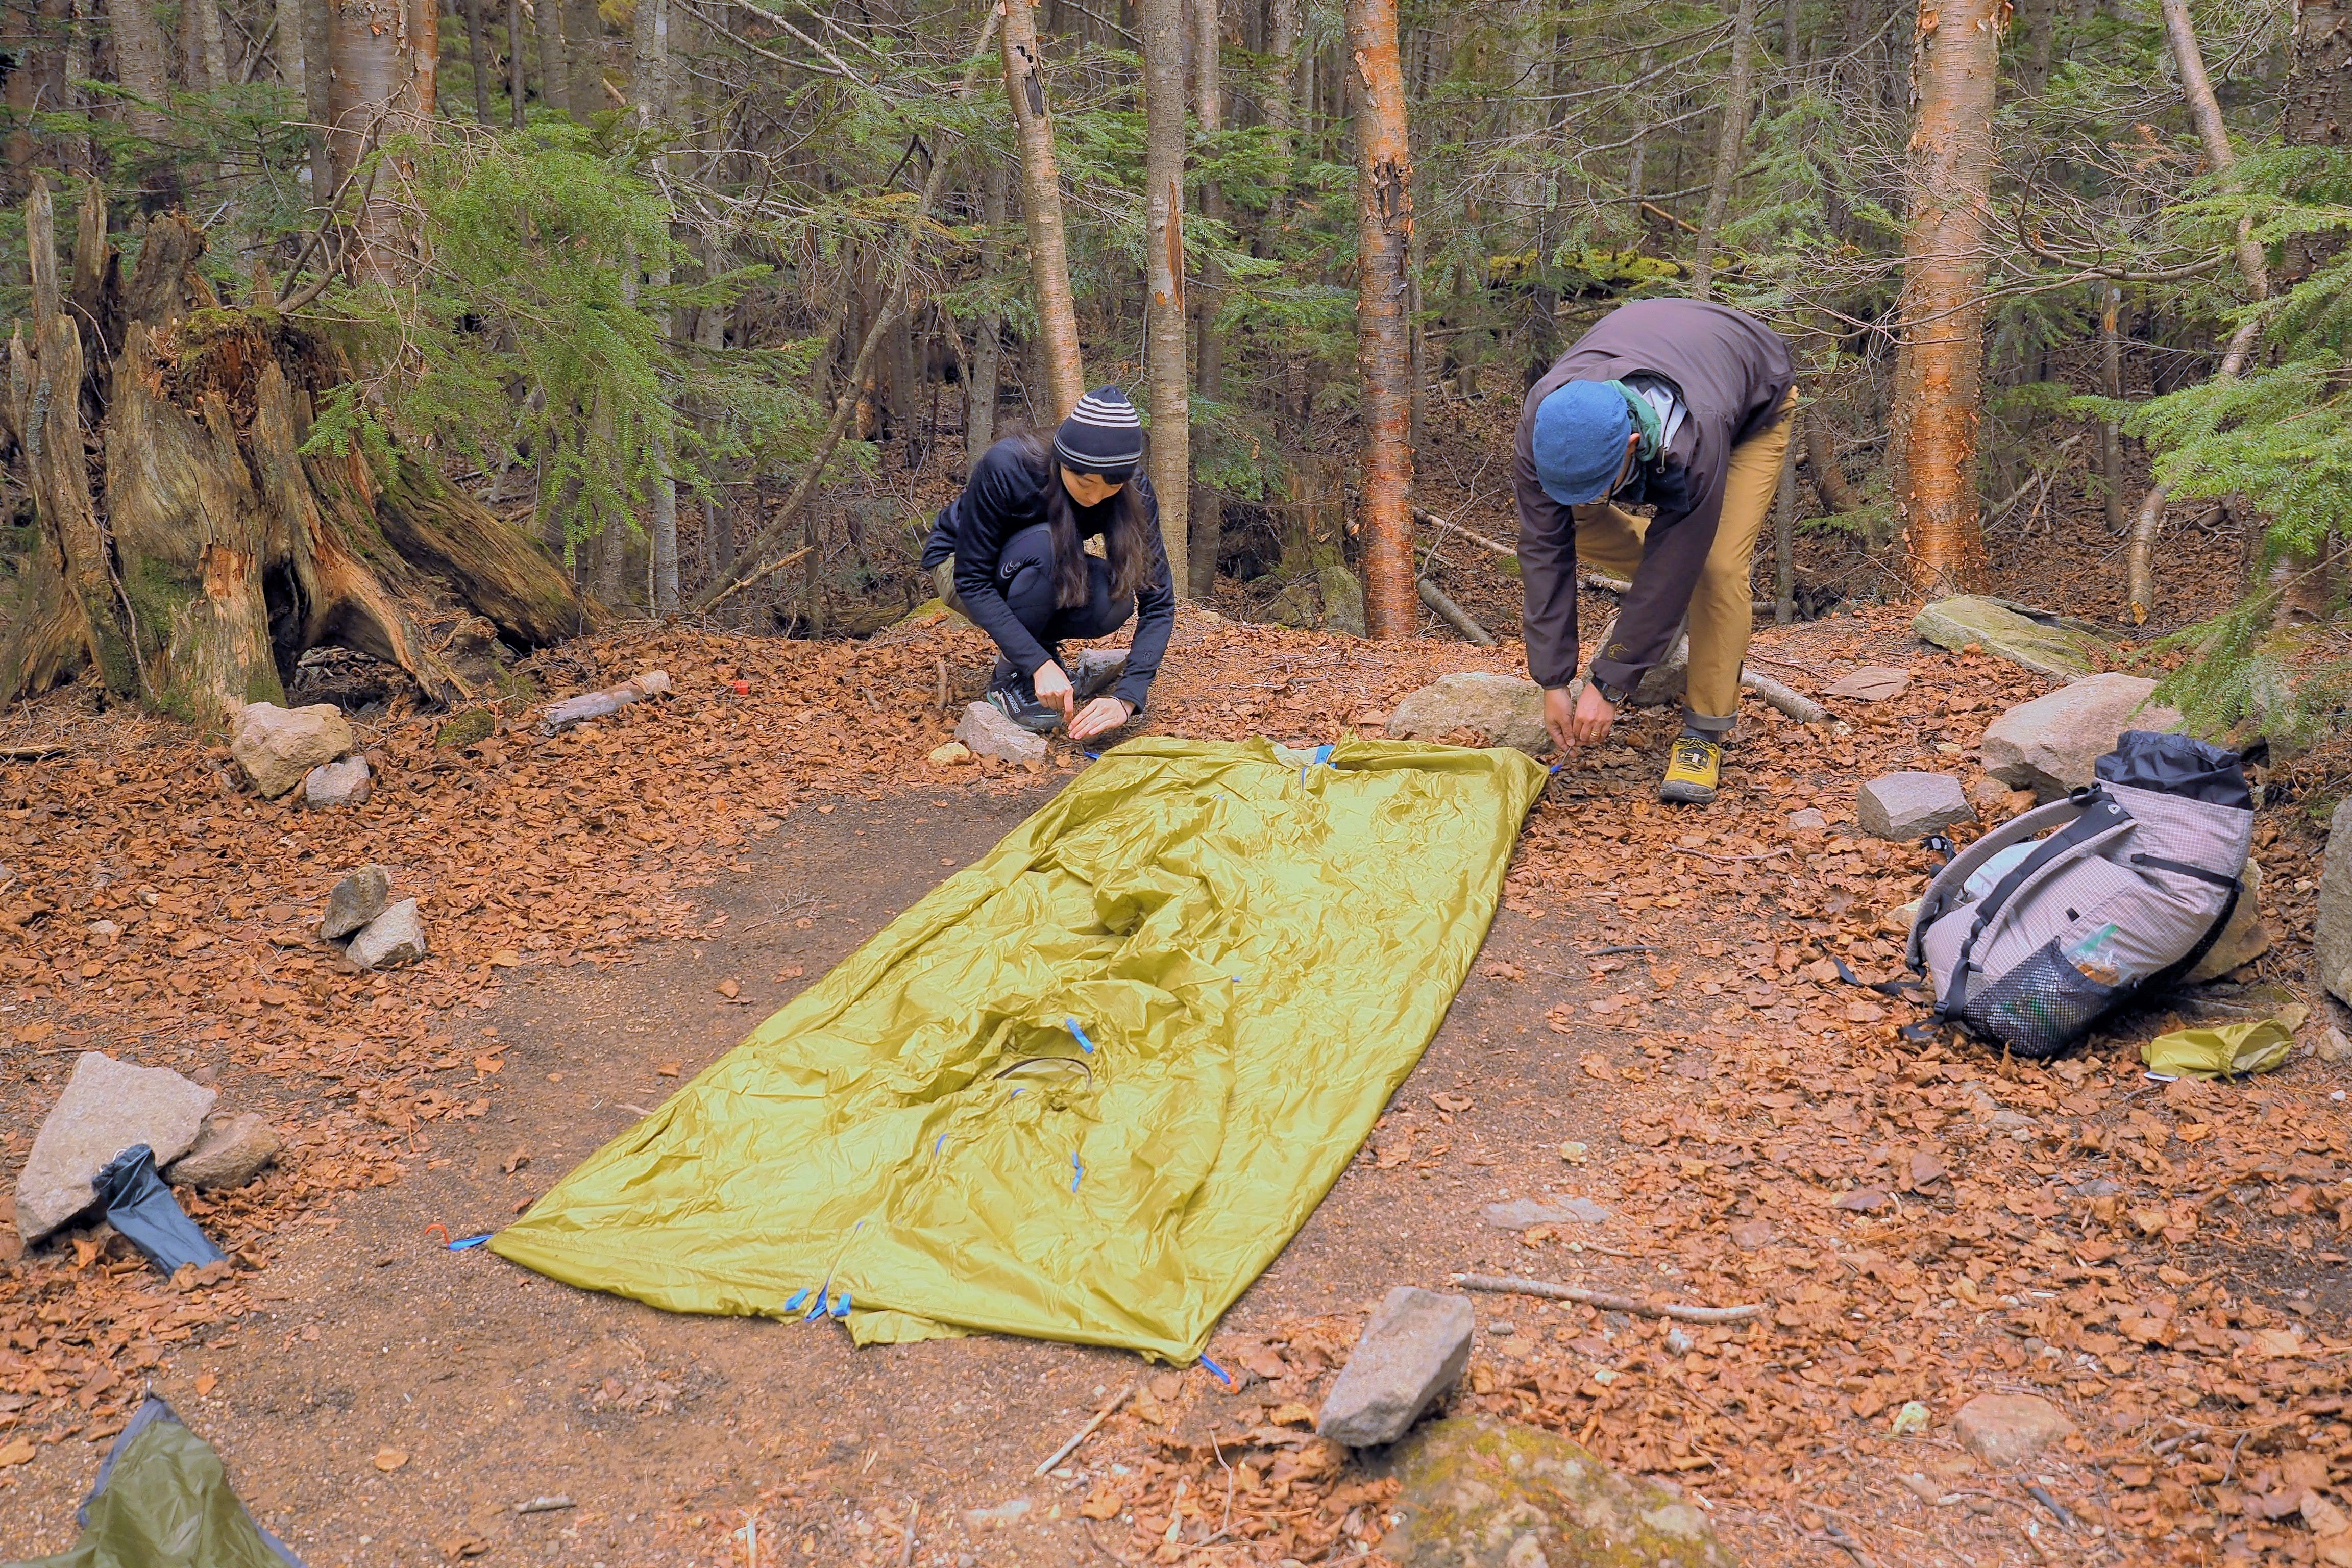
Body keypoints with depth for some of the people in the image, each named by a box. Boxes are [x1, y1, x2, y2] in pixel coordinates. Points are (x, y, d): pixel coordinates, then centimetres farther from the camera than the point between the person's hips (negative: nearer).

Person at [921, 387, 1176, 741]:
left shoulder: (1135, 495, -24)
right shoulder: (1005, 469, -34)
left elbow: (1158, 602, -24)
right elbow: (973, 581, -31)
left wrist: (1126, 699, -37)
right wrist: (1040, 664, -40)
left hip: (1046, 576, 3)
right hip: (959, 564, -3)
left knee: (1114, 601, -29)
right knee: (1044, 545, -36)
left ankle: (1042, 640, 2)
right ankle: (1010, 676, -17)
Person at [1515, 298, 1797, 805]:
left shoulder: (1694, 442, -47)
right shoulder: (1541, 423, -36)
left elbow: (1671, 565, -36)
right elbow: (1544, 551, -27)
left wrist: (1609, 686, -31)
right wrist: (1553, 681, -26)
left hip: (1755, 402, -4)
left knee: (1719, 566, -22)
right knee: (1579, 527, -11)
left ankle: (1705, 731, -9)